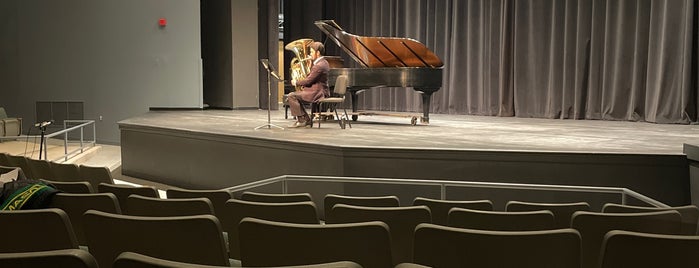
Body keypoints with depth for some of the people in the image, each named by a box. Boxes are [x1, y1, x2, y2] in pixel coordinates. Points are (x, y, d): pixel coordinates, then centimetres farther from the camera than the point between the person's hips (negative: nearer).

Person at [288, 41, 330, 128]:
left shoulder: (319, 66, -20)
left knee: (292, 96, -14)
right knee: (296, 97, 20)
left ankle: (302, 120, -7)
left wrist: (296, 82, -6)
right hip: (320, 91, 11)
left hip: (317, 93, -11)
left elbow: (309, 80, -19)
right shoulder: (324, 62, 12)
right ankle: (307, 120, 15)